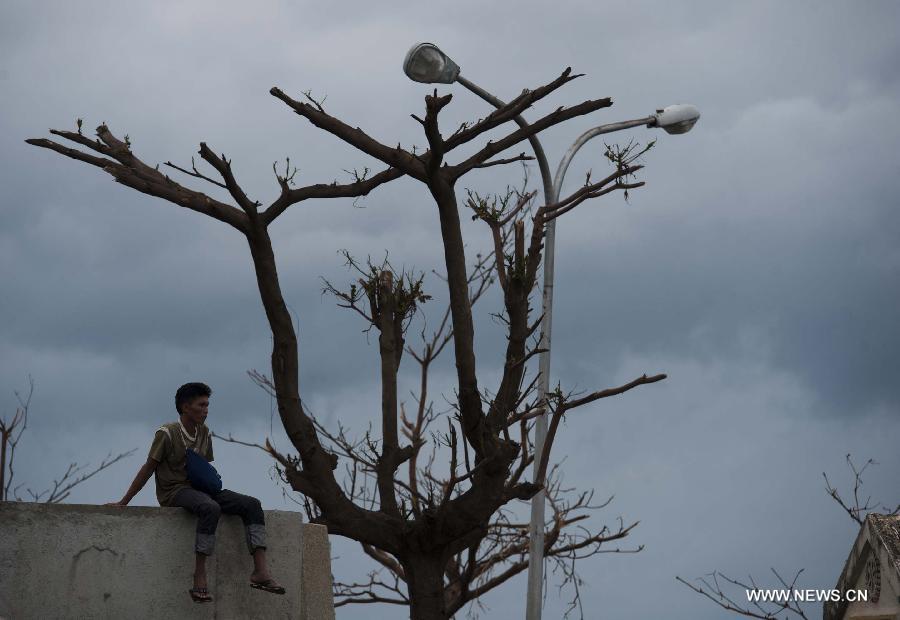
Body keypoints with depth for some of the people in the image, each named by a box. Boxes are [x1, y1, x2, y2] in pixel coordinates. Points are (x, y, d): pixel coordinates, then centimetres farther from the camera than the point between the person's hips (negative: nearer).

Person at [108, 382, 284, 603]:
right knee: (211, 508, -39)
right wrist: (123, 502, -4)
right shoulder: (167, 434, -9)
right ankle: (199, 577, -37)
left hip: (198, 489, 7)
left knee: (251, 504, -13)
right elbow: (148, 469, -5)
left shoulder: (204, 434, 11)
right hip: (174, 492, -7)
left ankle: (260, 572, -24)